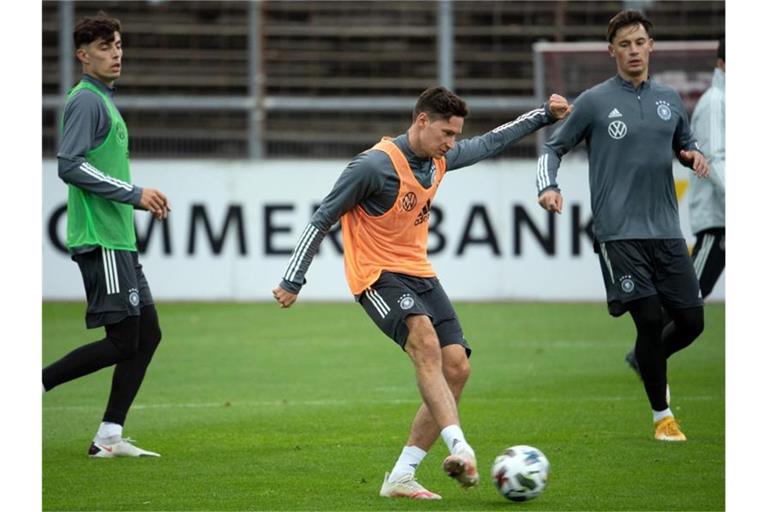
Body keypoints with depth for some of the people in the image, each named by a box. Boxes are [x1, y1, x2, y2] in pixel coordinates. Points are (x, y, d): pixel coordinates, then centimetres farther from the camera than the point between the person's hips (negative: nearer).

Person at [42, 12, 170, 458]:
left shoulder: (105, 101, 19)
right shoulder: (86, 101, -11)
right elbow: (70, 166, -20)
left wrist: (140, 200, 12)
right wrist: (133, 193, -18)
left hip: (119, 241, 10)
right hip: (100, 241, -10)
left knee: (147, 334, 7)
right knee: (123, 341, -11)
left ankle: (109, 437, 8)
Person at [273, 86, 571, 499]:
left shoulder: (439, 160, 6)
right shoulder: (374, 165, -18)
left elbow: (489, 143, 26)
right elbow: (322, 219, -11)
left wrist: (545, 115, 25)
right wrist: (292, 282, -9)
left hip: (419, 274, 8)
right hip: (377, 277, -8)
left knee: (456, 368, -4)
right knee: (425, 341, -32)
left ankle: (400, 477, 0)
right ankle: (460, 449, -46)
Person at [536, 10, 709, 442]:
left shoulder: (669, 99, 11)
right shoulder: (594, 102, 0)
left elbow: (685, 143, 25)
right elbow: (554, 147, 6)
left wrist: (695, 155, 1)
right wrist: (549, 187, -12)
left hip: (667, 231, 4)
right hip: (620, 232, -4)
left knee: (691, 321, 1)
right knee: (650, 318, -11)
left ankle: (648, 361, 34)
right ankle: (662, 416, 5)